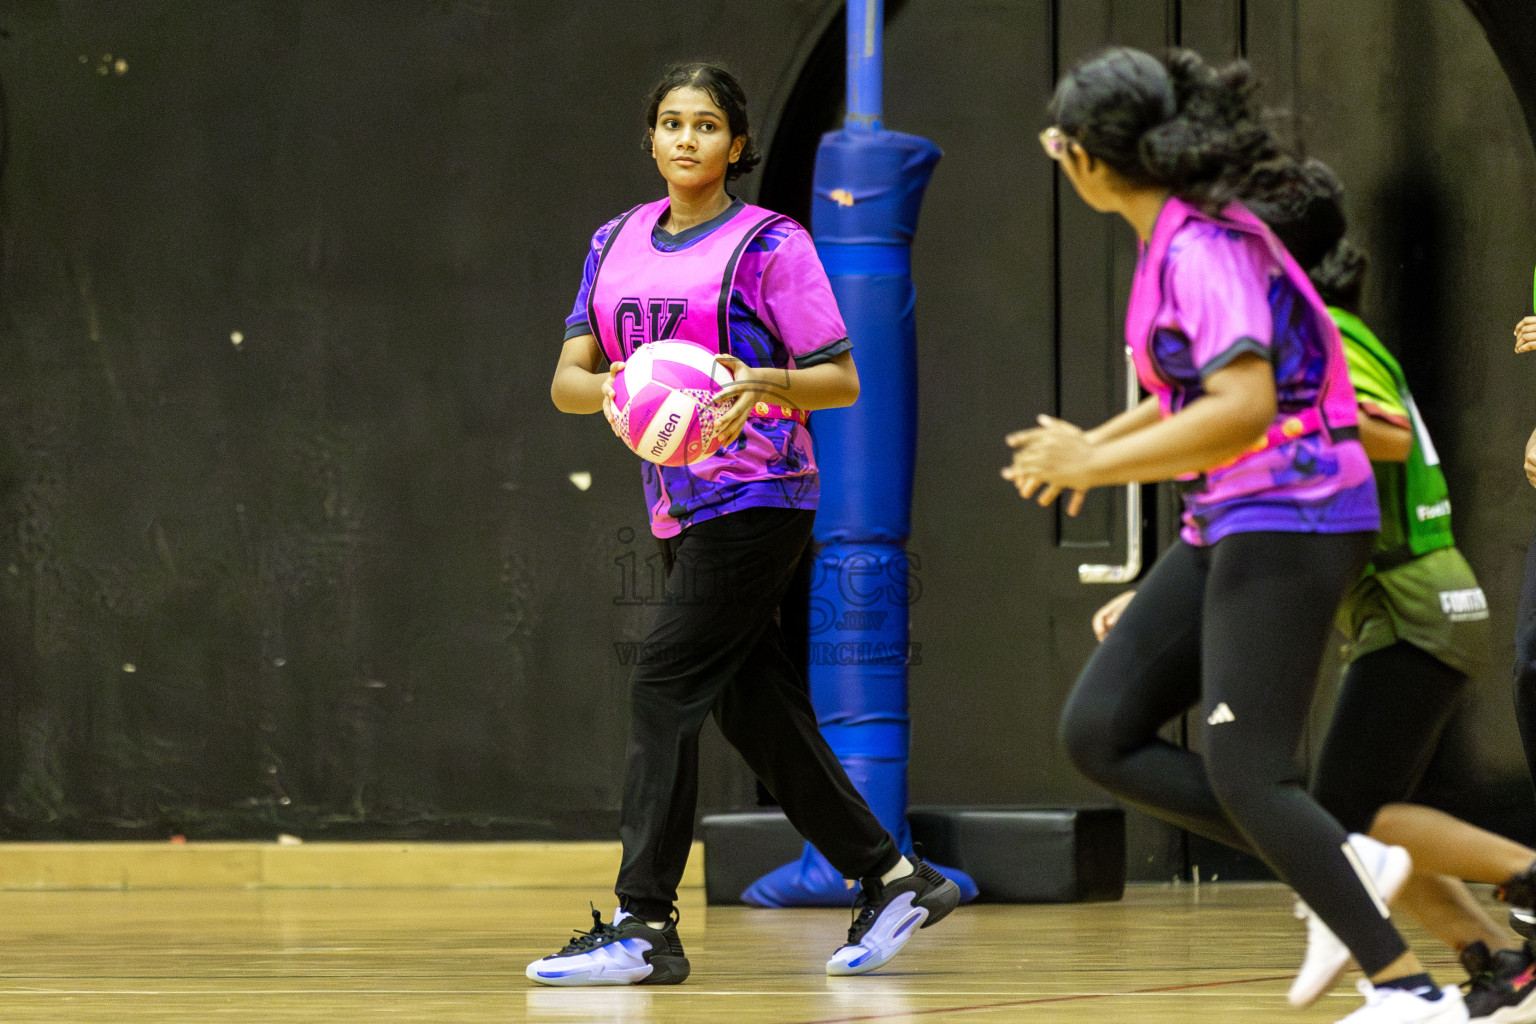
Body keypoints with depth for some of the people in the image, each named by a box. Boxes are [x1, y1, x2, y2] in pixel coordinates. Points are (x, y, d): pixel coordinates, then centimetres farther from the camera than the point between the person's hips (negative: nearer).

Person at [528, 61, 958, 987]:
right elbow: (567, 379, 8)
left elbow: (841, 379, -6)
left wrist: (762, 381, -25)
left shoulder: (769, 244, -5)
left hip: (756, 492, -7)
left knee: (666, 687, -15)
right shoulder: (617, 244, 12)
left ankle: (644, 926, -15)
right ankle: (891, 879, 22)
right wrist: (607, 387, -15)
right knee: (755, 708, 9)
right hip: (681, 506, 7)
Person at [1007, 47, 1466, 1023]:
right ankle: (1335, 870, 4)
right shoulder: (1176, 236, 11)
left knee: (1245, 776, -11)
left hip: (1289, 520, -10)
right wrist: (1095, 442, 22)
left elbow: (1243, 407, -29)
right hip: (1230, 527, 10)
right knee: (1099, 733, 4)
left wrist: (1097, 464, -22)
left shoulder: (1204, 247, -18)